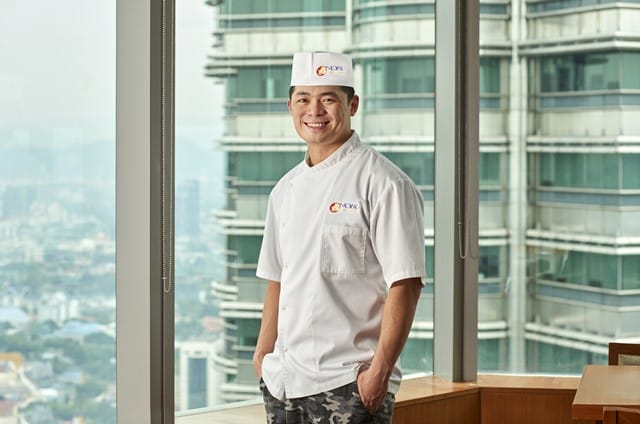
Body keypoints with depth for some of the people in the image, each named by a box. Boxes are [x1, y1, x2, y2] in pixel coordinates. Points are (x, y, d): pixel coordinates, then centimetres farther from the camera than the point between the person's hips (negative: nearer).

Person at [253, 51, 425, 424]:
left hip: (350, 384, -6)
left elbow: (406, 283, -13)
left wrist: (380, 370, -17)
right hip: (284, 380, 6)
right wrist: (263, 354, 12)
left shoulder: (384, 183, -8)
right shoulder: (286, 189, 13)